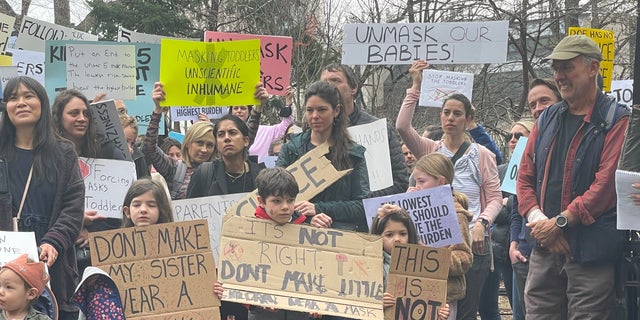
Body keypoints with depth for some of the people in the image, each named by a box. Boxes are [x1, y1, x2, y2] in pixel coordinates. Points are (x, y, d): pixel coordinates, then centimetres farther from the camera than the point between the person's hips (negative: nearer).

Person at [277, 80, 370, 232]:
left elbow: (362, 206, 5)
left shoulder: (354, 153, 13)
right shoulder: (290, 149, 14)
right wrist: (309, 218, -14)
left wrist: (319, 208, -9)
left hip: (342, 233, 0)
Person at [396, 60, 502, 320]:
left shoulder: (481, 154, 6)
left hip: (471, 243, -1)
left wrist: (482, 223, -15)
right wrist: (415, 86, -7)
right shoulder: (430, 150, 9)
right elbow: (402, 126, -7)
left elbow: (495, 198, 3)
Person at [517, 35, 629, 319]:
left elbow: (607, 182, -14)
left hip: (591, 253, -6)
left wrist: (560, 222, -15)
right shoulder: (548, 119, 15)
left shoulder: (616, 121, -4)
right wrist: (538, 220, -5)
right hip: (544, 248, 6)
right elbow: (525, 177, 13)